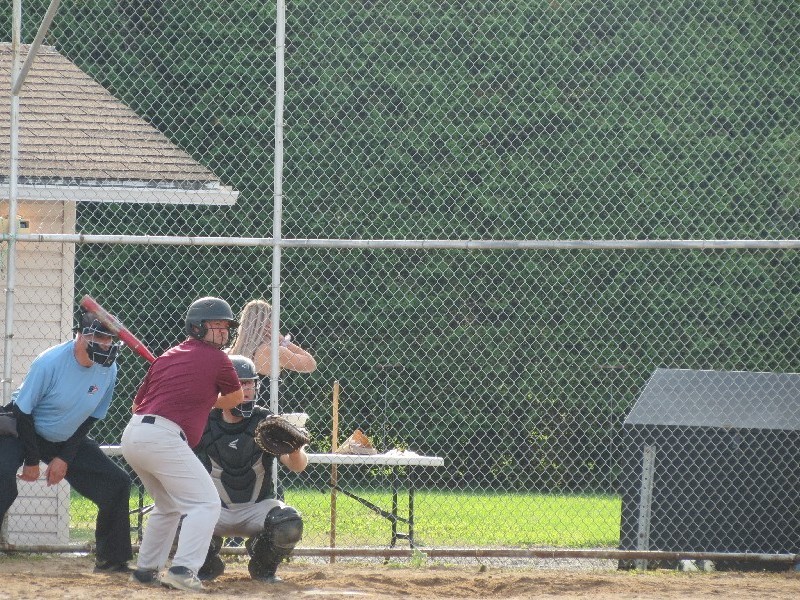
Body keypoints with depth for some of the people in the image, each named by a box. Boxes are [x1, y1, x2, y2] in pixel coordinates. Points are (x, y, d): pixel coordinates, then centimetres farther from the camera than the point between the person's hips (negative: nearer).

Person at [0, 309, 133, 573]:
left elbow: (89, 419, 0)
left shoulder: (108, 370, -12)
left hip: (67, 440, 6)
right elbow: (23, 411, -20)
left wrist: (65, 458, -7)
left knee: (117, 483, -1)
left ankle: (111, 560, 13)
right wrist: (31, 461, -18)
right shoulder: (50, 362, -28)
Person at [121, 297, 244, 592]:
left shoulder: (167, 356, 22)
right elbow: (236, 398, 20)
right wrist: (206, 401, 37)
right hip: (162, 437, -8)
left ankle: (145, 569, 28)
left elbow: (138, 402, 22)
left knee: (168, 506, 26)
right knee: (205, 503, -7)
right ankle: (182, 570, -23)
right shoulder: (217, 359, 3)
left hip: (132, 434, 8)